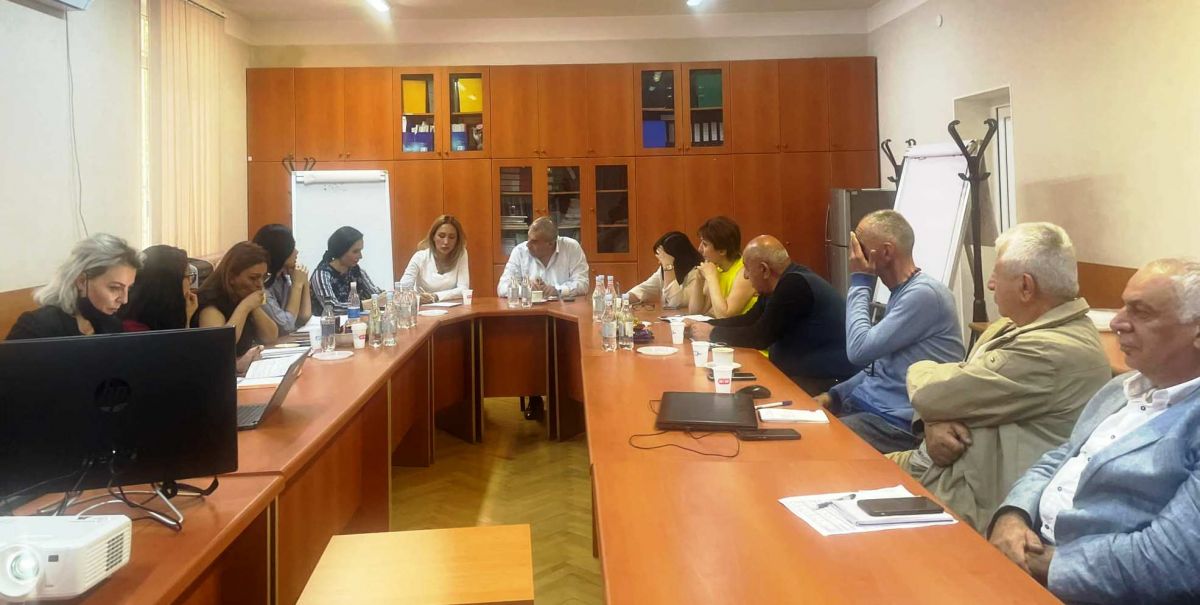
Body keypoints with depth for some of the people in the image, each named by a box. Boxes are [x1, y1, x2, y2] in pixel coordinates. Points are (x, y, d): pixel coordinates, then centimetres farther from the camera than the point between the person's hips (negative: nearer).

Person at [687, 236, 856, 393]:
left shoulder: (795, 285, -21)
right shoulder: (781, 284, 8)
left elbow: (760, 336, -21)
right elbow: (748, 320, 16)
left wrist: (713, 334, -10)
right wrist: (706, 325, 6)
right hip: (800, 374, 9)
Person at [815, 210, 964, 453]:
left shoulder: (924, 294, -16)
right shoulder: (901, 292, 14)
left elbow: (860, 350, -19)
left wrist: (860, 282, -10)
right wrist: (835, 395, 9)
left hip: (898, 423, -9)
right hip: (868, 404, 9)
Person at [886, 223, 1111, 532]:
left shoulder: (1055, 352, -22)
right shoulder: (1012, 327, 10)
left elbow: (933, 392, -21)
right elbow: (956, 388, 10)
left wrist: (920, 370, 2)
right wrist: (933, 422, -13)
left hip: (977, 503, -9)